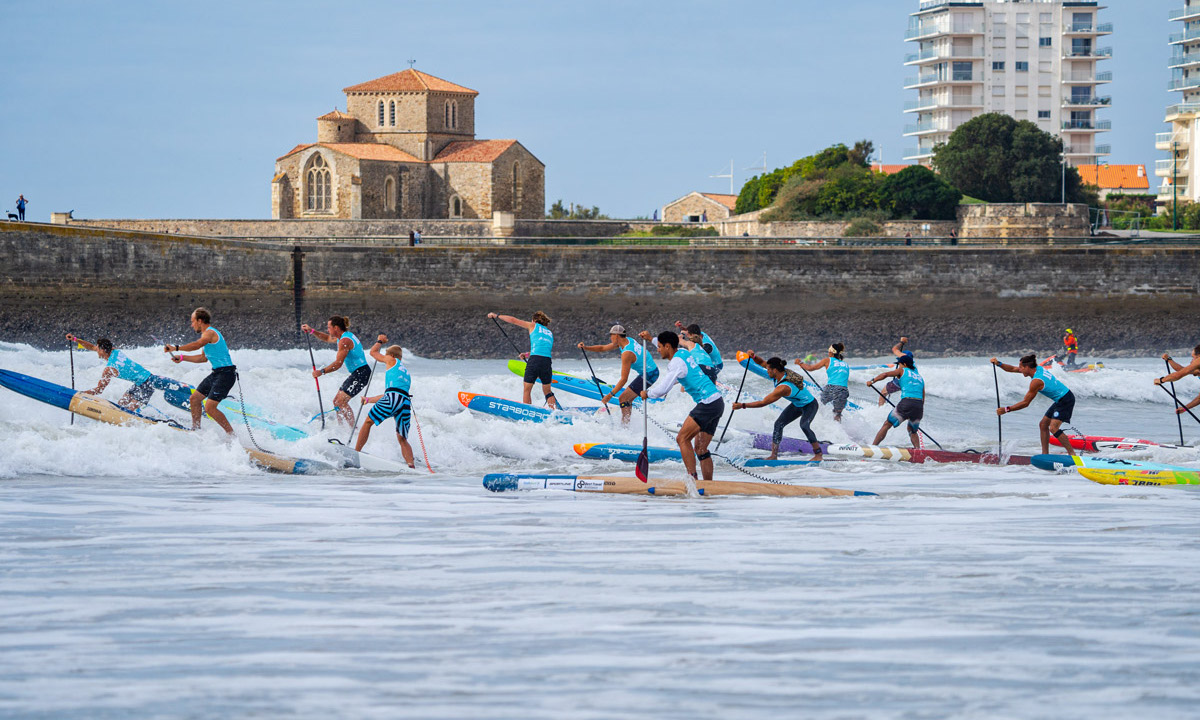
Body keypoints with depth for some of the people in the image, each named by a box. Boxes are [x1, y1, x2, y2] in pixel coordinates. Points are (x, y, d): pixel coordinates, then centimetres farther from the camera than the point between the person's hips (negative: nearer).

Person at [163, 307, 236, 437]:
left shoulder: (210, 332, -14)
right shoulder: (208, 334, 18)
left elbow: (197, 345, -33)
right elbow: (203, 358, 27)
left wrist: (176, 348, -34)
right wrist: (182, 358, 24)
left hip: (226, 374, -10)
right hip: (217, 373, 10)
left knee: (210, 407, -17)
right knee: (195, 398, 16)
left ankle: (231, 435, -11)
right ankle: (196, 430, 27)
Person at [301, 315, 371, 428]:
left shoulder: (345, 341, -18)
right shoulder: (345, 336, 14)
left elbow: (338, 363, -23)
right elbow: (327, 338, 32)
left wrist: (322, 371, -24)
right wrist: (311, 331, 23)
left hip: (361, 373, -11)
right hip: (357, 373, 11)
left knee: (341, 402, -16)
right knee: (337, 401, 12)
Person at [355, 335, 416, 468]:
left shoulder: (393, 361, 16)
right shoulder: (406, 373, 35)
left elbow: (373, 352, 29)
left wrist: (380, 341, 49)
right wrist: (368, 400, 48)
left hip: (393, 397, -6)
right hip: (406, 402, 6)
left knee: (368, 422, 9)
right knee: (402, 439, 9)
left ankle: (356, 451, 6)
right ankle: (411, 464, -10)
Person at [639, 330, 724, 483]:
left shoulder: (676, 363, -12)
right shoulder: (684, 352, 16)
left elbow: (662, 389, -17)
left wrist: (647, 393, 4)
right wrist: (650, 339, 43)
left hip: (708, 404, -10)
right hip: (718, 402, 10)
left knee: (682, 438, -13)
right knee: (700, 448, 11)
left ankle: (692, 478, -22)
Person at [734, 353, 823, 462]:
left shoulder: (783, 388, -38)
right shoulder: (783, 371, -14)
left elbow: (763, 402, -34)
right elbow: (762, 363, -1)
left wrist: (742, 405, -30)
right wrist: (753, 357, -23)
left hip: (809, 405, -9)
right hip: (797, 405, 9)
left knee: (804, 425, -32)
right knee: (778, 424, -1)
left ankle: (818, 455, -25)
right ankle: (774, 455, 2)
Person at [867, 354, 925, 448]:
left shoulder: (902, 371, 13)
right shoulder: (920, 378, 26)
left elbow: (885, 374, 2)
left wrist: (872, 381, 14)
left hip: (906, 402, -5)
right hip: (919, 405, 5)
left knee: (887, 425, 6)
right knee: (912, 431, 24)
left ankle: (873, 446, 2)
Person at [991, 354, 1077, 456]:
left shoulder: (1036, 382, -23)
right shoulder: (1038, 369, 4)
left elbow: (1025, 403, -19)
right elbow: (1013, 369, 15)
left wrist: (1006, 410, -15)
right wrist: (999, 364, 4)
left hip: (1066, 400, -10)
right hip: (1060, 400, 10)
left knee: (1053, 428, -21)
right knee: (1043, 425, 13)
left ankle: (1072, 454, -18)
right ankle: (1045, 454, 15)